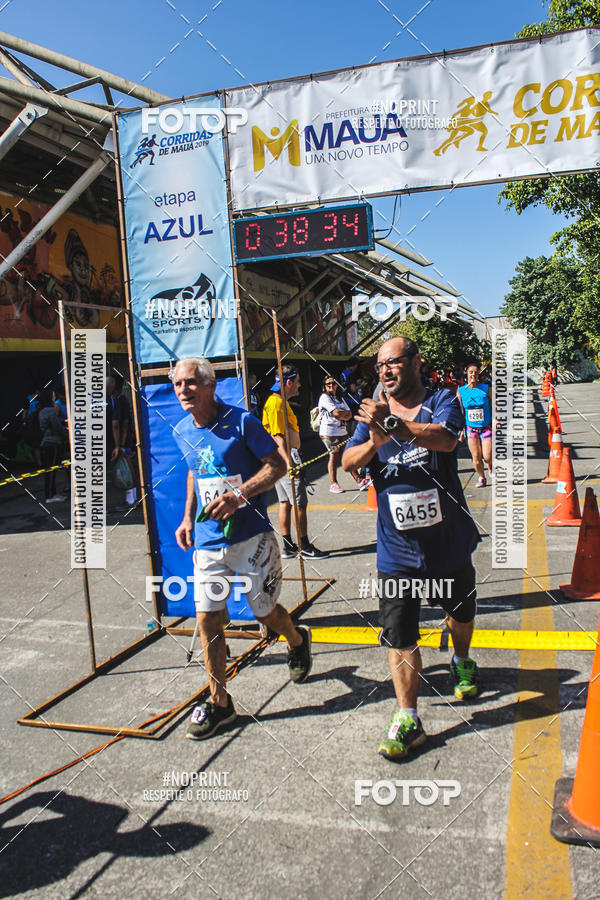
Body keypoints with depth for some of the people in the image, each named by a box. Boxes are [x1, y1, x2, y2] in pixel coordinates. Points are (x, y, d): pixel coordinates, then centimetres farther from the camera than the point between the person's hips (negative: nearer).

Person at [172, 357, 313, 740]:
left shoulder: (241, 421, -13)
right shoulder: (182, 431, 4)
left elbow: (277, 465, -11)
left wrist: (239, 495, -24)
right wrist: (188, 518, 11)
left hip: (252, 536, -4)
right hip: (208, 541, 4)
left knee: (266, 611, 10)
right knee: (208, 619, 1)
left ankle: (298, 640, 46)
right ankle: (219, 702, 19)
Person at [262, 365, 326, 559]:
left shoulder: (279, 401, 17)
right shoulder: (276, 402, -15)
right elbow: (278, 436, -23)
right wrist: (289, 462, -30)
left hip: (282, 459, 11)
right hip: (286, 457, -11)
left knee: (285, 502, 12)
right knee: (300, 504, -5)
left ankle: (288, 546, 17)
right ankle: (304, 546, 2)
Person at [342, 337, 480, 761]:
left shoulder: (442, 402, -5)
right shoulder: (374, 413, 4)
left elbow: (445, 439, -28)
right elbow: (348, 462, -8)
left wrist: (394, 424, -41)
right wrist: (373, 443, -30)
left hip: (449, 540, 0)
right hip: (398, 549, 1)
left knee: (461, 611, 23)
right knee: (398, 634, -2)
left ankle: (462, 662, 53)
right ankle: (408, 719, 9)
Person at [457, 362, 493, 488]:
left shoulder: (487, 389, -5)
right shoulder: (460, 391, -1)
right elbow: (460, 412, 5)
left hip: (486, 427, -1)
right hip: (471, 428, 1)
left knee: (487, 457, -5)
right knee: (476, 457, 2)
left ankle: (491, 467, 31)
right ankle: (481, 477, 26)